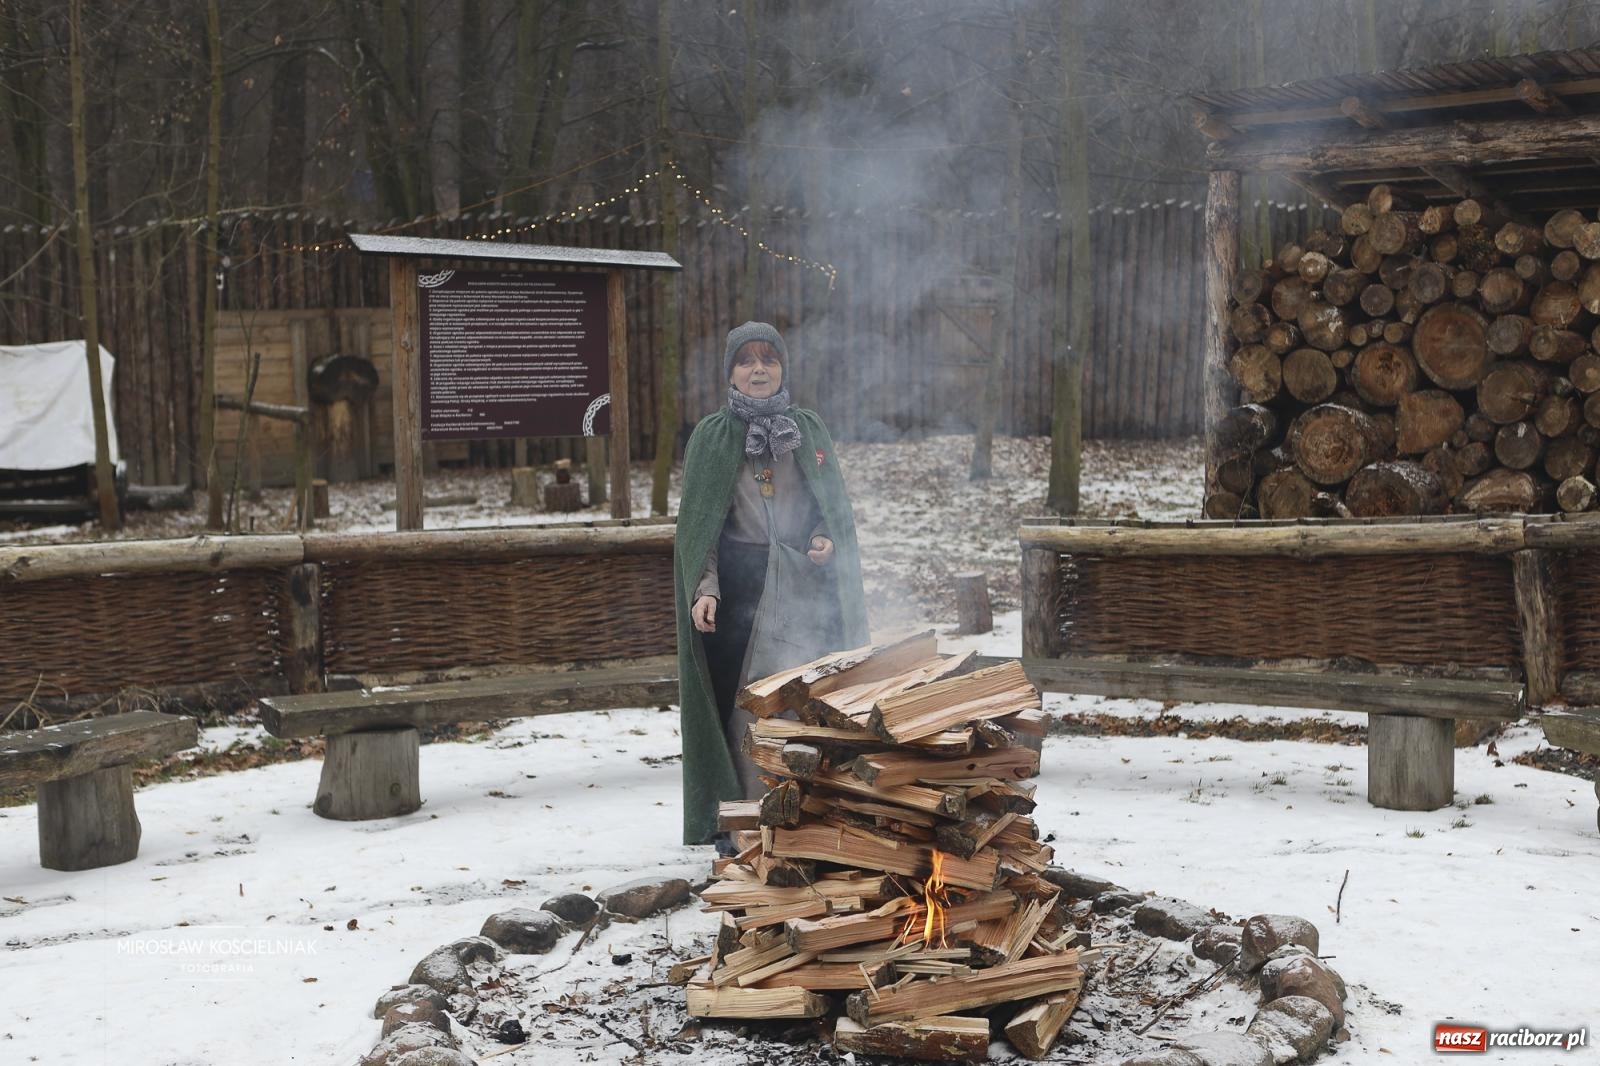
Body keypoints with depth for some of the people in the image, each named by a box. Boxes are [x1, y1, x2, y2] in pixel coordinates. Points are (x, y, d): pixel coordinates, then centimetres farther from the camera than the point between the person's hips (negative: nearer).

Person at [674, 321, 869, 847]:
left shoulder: (809, 429, 12)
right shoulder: (711, 436, 6)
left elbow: (838, 506, 16)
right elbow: (696, 522, 2)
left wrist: (828, 540, -6)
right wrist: (704, 587, -11)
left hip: (807, 590, 2)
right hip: (740, 590, -2)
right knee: (743, 704, -4)